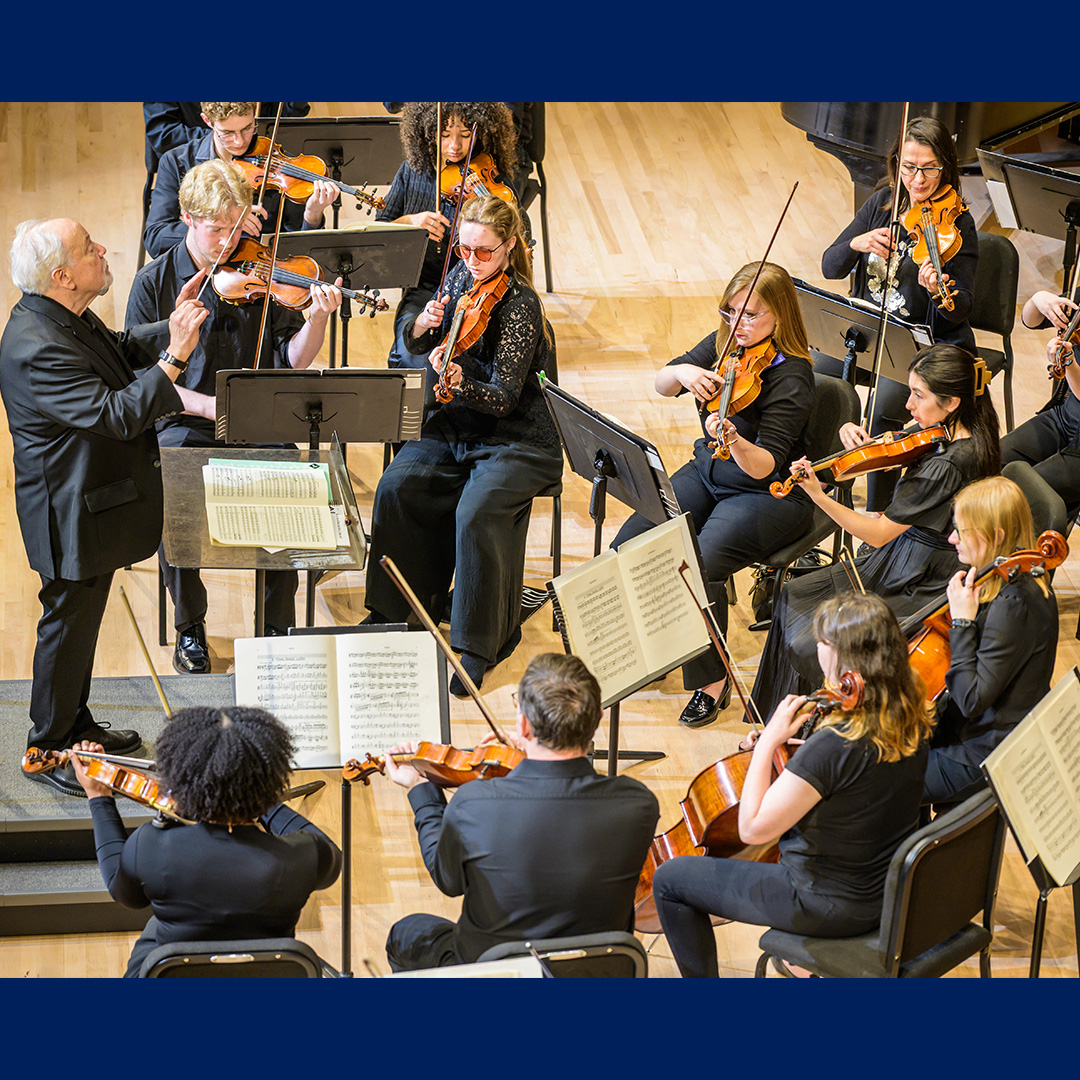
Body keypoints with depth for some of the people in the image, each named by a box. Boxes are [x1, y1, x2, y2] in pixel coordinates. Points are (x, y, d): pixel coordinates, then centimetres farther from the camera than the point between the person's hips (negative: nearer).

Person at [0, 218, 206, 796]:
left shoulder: (64, 317, -1)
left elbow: (119, 349, 17)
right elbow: (117, 416, -34)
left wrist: (169, 330, 1)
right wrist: (174, 359, -33)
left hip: (95, 499, 10)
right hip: (73, 514, -10)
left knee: (82, 617, 24)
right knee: (68, 623, 6)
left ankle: (76, 723, 42)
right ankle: (47, 751, 22)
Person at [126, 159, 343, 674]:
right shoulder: (155, 283, -1)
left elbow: (292, 360, 0)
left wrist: (318, 319, -20)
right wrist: (205, 404, -17)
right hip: (185, 425, -1)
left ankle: (279, 622, -5)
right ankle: (189, 626, -4)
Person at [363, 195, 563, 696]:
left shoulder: (520, 305, -19)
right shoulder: (462, 279, 2)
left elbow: (502, 399, -24)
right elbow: (413, 343, 12)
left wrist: (458, 383, -43)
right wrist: (423, 325, -11)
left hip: (514, 442, -6)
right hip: (451, 429, 6)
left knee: (476, 511, -30)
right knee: (396, 487, -18)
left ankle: (477, 644, -14)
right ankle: (396, 612, 1)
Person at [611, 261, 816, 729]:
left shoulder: (791, 378, -21)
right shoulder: (725, 345, -1)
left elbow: (765, 466, -27)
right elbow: (661, 384, 3)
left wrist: (737, 442, -49)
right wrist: (682, 372, -21)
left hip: (771, 494, -7)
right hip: (708, 472, 7)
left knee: (700, 565, -29)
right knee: (631, 543, -12)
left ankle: (712, 680, -9)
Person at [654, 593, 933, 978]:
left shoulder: (834, 746, -33)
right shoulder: (910, 721, -8)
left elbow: (752, 829, -24)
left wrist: (768, 742, -19)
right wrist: (787, 745, 1)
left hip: (832, 908, -8)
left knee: (669, 880, 6)